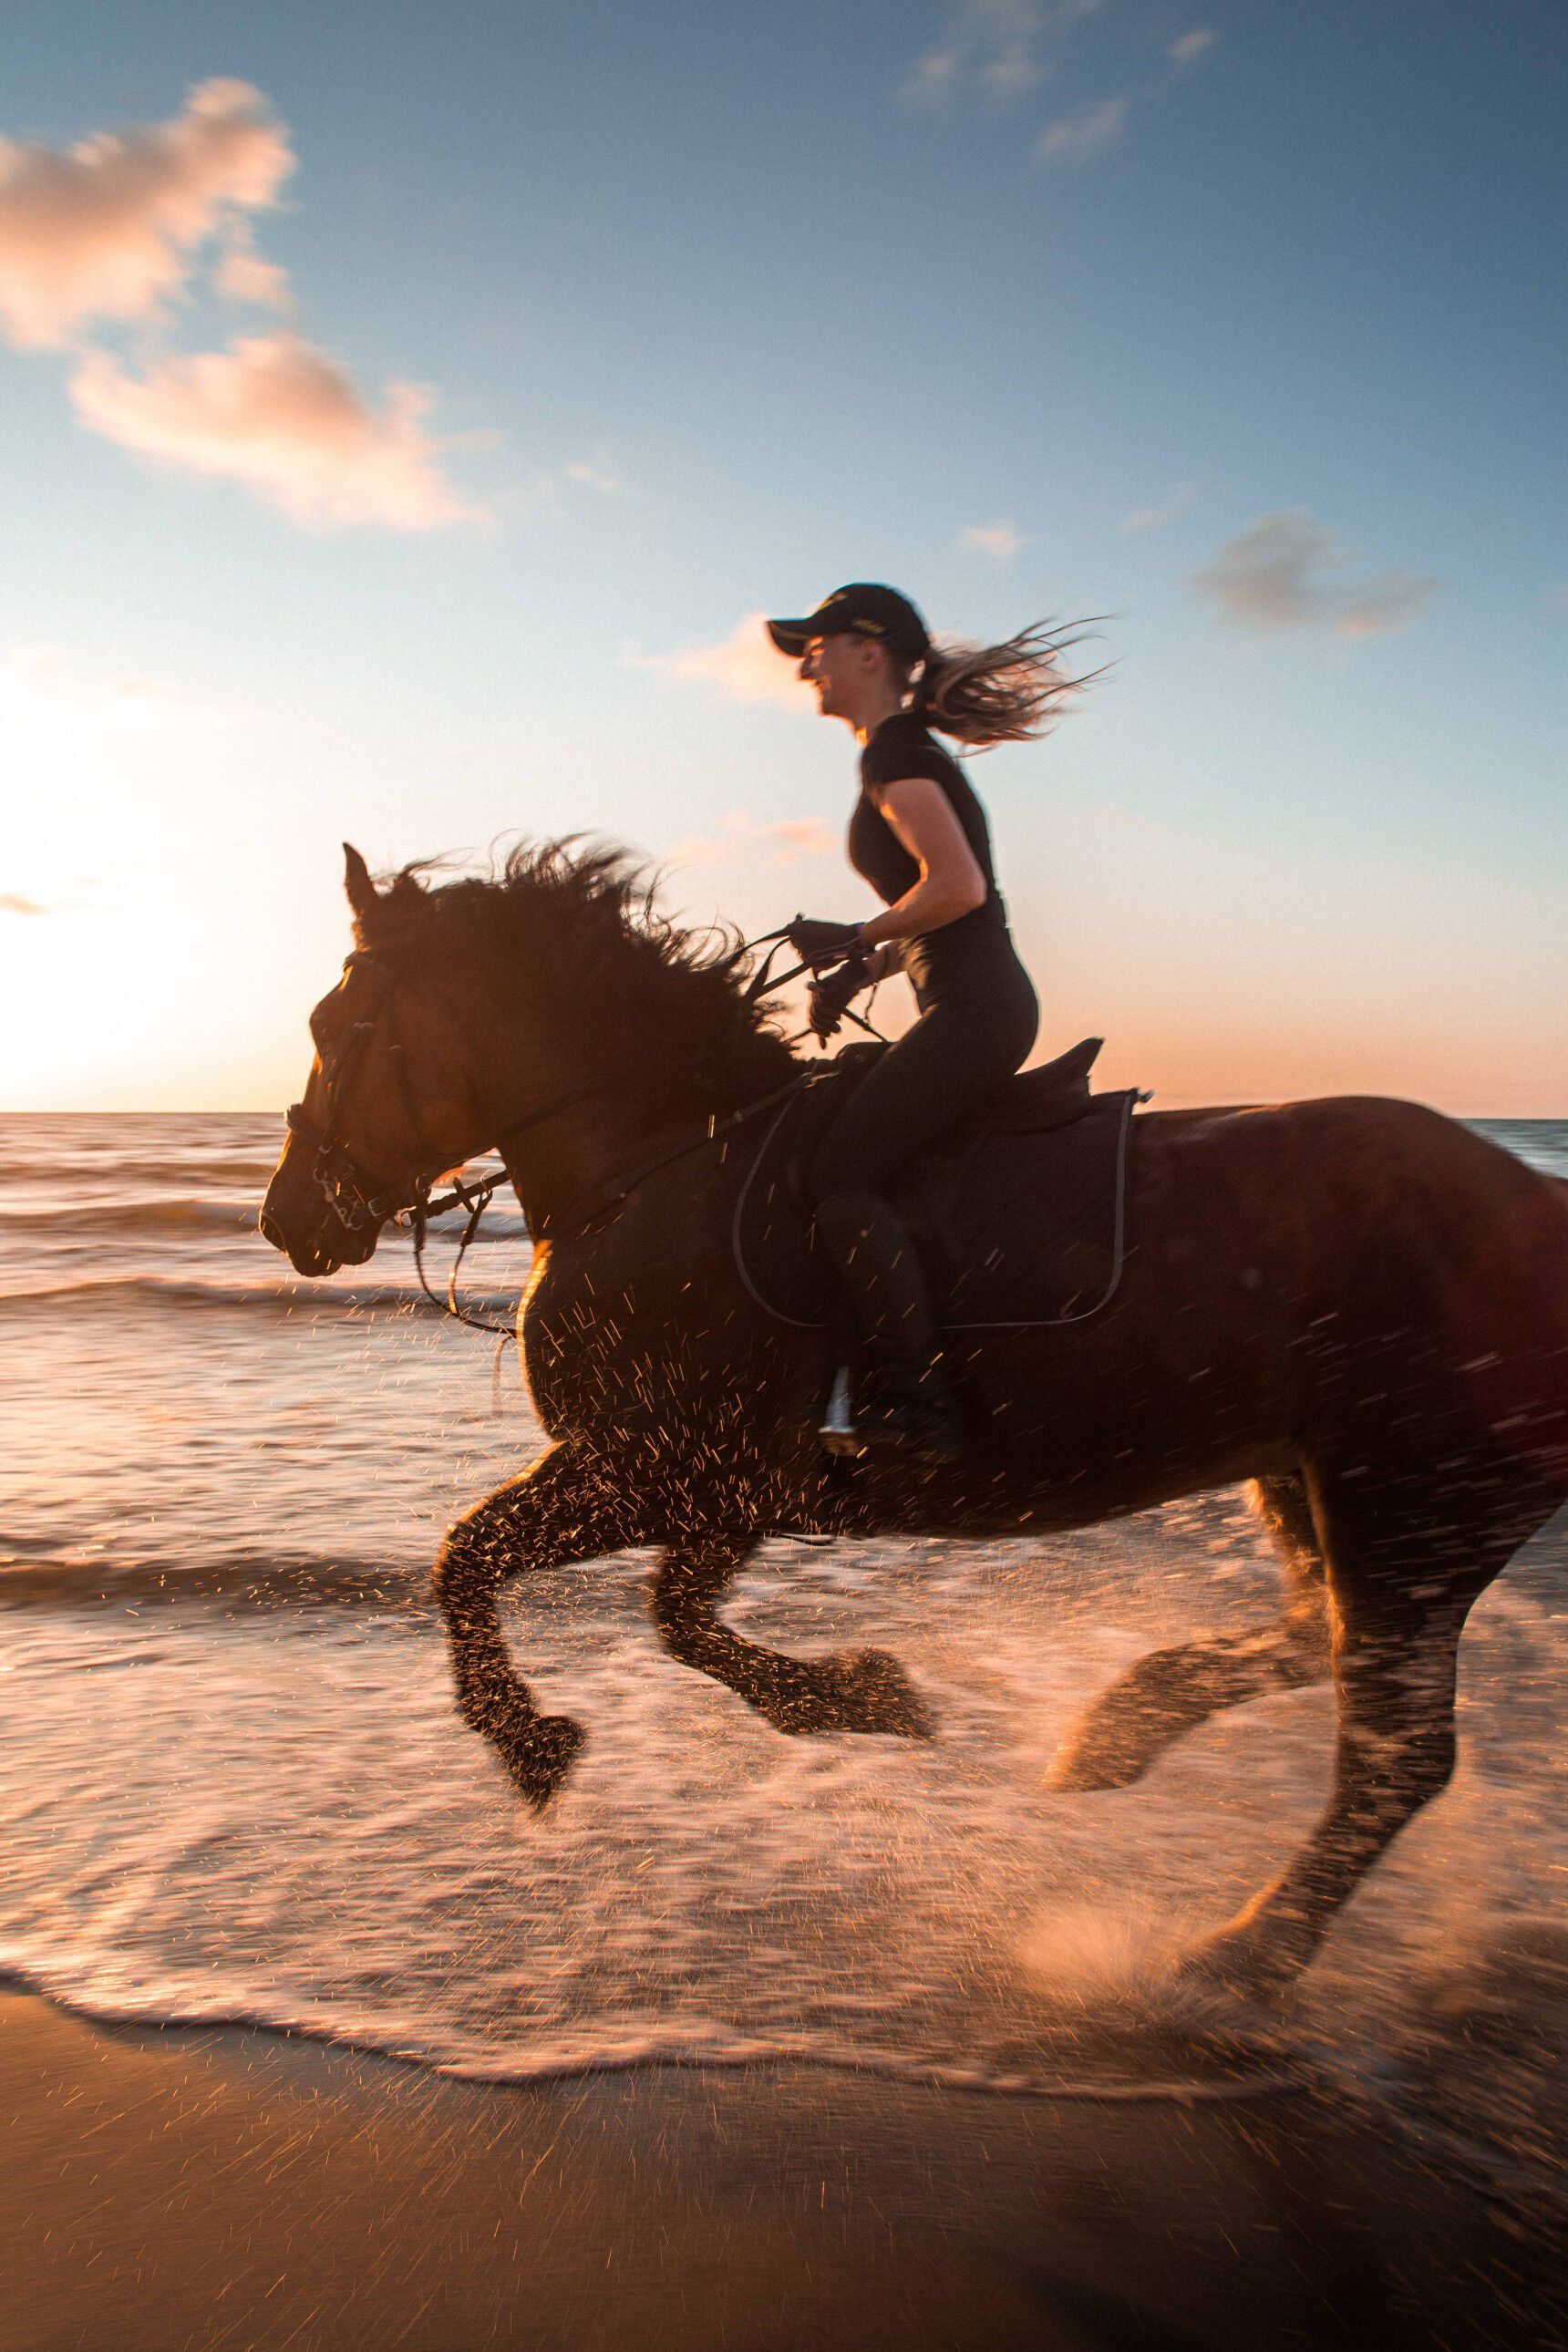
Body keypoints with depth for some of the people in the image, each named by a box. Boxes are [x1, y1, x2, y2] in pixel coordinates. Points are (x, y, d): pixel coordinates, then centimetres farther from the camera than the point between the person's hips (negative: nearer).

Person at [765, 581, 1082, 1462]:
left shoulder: (895, 751, -9)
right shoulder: (910, 749, 22)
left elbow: (958, 886, -22)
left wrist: (859, 940, -9)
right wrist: (860, 974, 13)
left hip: (972, 1009, -11)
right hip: (982, 1005, 11)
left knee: (841, 1175, -14)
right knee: (853, 1160, 16)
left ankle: (915, 1404, -15)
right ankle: (888, 1374, 19)